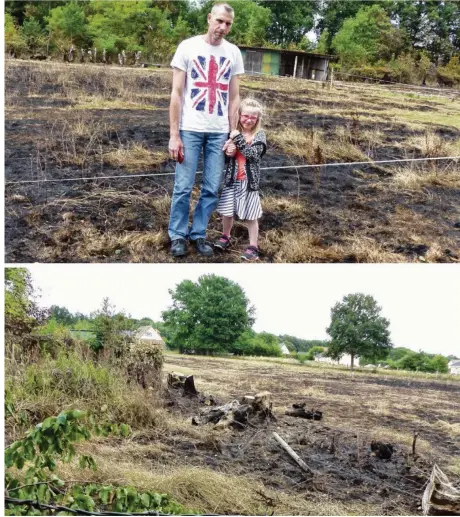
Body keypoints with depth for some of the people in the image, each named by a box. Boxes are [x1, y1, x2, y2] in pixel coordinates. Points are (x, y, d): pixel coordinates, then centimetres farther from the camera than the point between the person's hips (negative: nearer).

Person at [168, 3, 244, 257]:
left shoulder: (233, 53, 6)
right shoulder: (188, 47, -2)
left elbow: (234, 97, 10)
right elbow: (176, 93, -3)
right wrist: (174, 134, -9)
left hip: (219, 131, 3)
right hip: (190, 129, -3)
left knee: (212, 189, 4)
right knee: (183, 187, 0)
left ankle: (198, 234, 17)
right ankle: (178, 235, 14)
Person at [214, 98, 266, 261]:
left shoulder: (259, 135, -5)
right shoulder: (233, 133, 3)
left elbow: (254, 154, -21)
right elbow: (224, 156, 10)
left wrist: (238, 139, -24)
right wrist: (228, 153, -14)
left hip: (249, 181, -3)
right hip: (232, 179, 3)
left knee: (251, 215, 1)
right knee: (227, 211, 14)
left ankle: (253, 246, 10)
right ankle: (225, 237, 37)